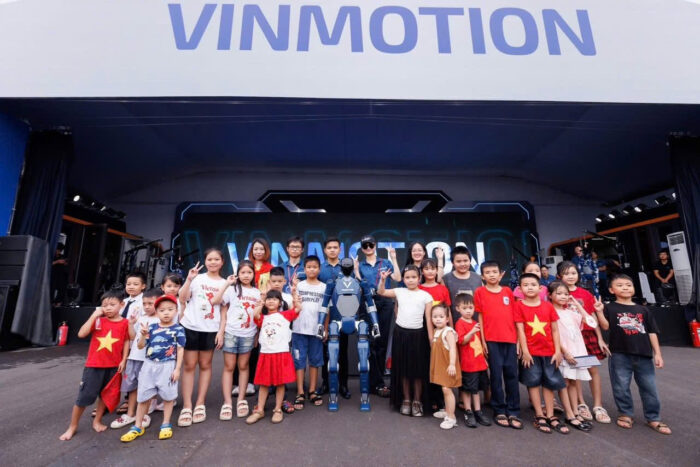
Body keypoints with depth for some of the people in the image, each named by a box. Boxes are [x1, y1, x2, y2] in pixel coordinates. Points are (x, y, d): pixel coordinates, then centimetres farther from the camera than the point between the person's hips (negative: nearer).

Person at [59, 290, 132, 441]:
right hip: (94, 365, -1)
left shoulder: (125, 323, -5)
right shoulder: (98, 320, -6)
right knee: (84, 396, 4)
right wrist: (93, 316, -20)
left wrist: (123, 360, -2)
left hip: (113, 366, 1)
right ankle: (72, 427, 25)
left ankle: (97, 421, 35)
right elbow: (81, 334, -19)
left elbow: (127, 341, 2)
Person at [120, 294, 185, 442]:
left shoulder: (178, 329, -8)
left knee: (168, 396, 7)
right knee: (143, 396, 12)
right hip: (149, 365, 3)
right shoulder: (151, 327, 2)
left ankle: (166, 425, 26)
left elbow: (180, 350, -7)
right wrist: (144, 335, -16)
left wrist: (177, 369, -9)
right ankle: (138, 427, 30)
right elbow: (140, 346, 4)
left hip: (168, 366, -3)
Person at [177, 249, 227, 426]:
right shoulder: (197, 278, 2)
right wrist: (189, 279, -19)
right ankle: (187, 407, 12)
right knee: (189, 366, 4)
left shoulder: (225, 283, 4)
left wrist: (221, 331, -4)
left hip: (211, 329, 1)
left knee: (205, 365, 10)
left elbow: (224, 311, 3)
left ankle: (200, 404, 19)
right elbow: (183, 298, -9)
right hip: (190, 326, 0)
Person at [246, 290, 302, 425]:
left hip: (282, 354, -2)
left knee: (280, 383, 6)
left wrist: (294, 293, -5)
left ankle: (278, 410, 20)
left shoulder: (285, 315, 5)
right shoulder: (262, 318, 10)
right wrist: (261, 302, -3)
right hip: (265, 354, 2)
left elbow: (298, 308, -5)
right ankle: (259, 410, 23)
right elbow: (256, 314, -12)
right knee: (263, 383, 11)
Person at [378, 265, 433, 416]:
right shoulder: (399, 292, 2)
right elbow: (381, 292, 5)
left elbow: (429, 319, -3)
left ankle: (417, 401, 25)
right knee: (403, 369, 12)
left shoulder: (425, 296, -3)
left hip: (418, 334, -2)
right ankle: (406, 399, 28)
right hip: (400, 333, 2)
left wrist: (432, 340, -5)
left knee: (418, 369, 7)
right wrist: (383, 279, -12)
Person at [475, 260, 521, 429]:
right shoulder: (480, 292, 0)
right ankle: (499, 411, 18)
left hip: (510, 339, 3)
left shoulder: (508, 291, 7)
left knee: (512, 374, 8)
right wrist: (482, 340, -3)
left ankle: (513, 412, 19)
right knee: (496, 375, 5)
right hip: (491, 340, -2)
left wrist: (518, 339, 6)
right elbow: (480, 317, 0)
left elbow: (514, 316, 10)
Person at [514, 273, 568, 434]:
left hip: (549, 351, 3)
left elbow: (555, 329, 4)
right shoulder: (519, 305, -7)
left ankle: (551, 416, 24)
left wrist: (558, 350, -1)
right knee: (533, 382, 4)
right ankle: (540, 416, 17)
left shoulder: (548, 306, 2)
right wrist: (525, 351, -12)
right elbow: (520, 330, -9)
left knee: (550, 382, 11)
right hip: (530, 352, -3)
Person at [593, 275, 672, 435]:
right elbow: (605, 326, -13)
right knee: (621, 387, 6)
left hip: (643, 355, 3)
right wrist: (599, 311, -28)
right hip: (620, 355, -3)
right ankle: (626, 414, 24)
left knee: (649, 388, 10)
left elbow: (652, 332, 11)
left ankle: (653, 418, 27)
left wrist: (657, 353, 6)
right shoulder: (610, 308, -1)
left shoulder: (643, 310, 9)